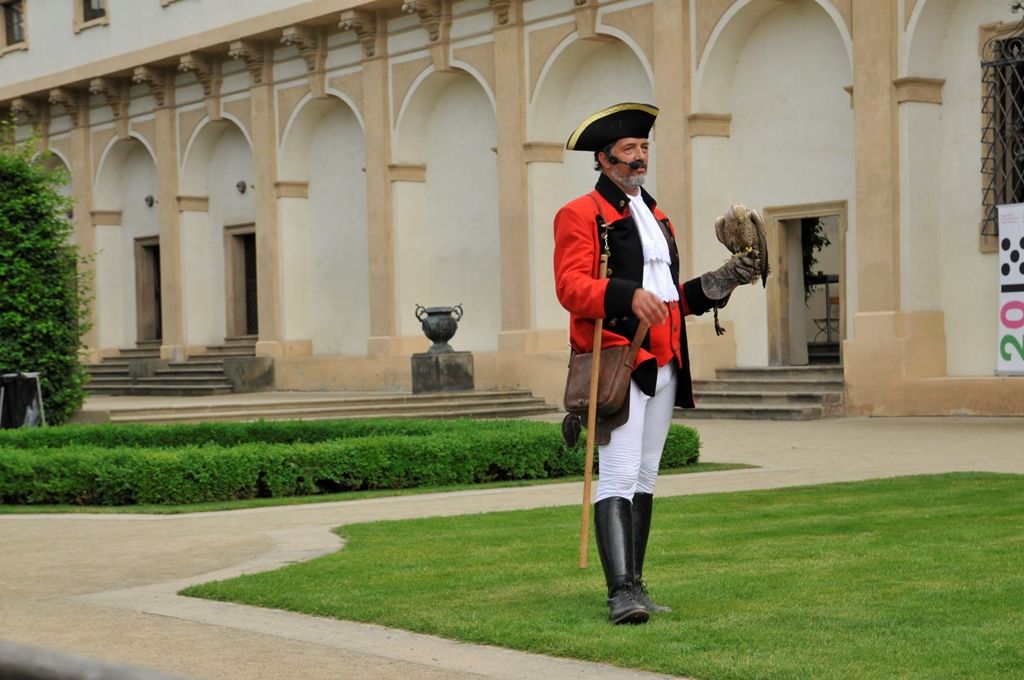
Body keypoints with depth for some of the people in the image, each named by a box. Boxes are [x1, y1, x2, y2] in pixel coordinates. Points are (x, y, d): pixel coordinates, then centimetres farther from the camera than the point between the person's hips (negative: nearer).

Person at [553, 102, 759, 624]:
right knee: (618, 478, -14)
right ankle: (622, 594, -18)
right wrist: (628, 296, -31)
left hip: (663, 366, 8)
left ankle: (634, 588, 15)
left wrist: (719, 283, 11)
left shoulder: (655, 217, 23)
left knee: (644, 479, 10)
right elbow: (571, 287, -16)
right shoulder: (580, 215, -3)